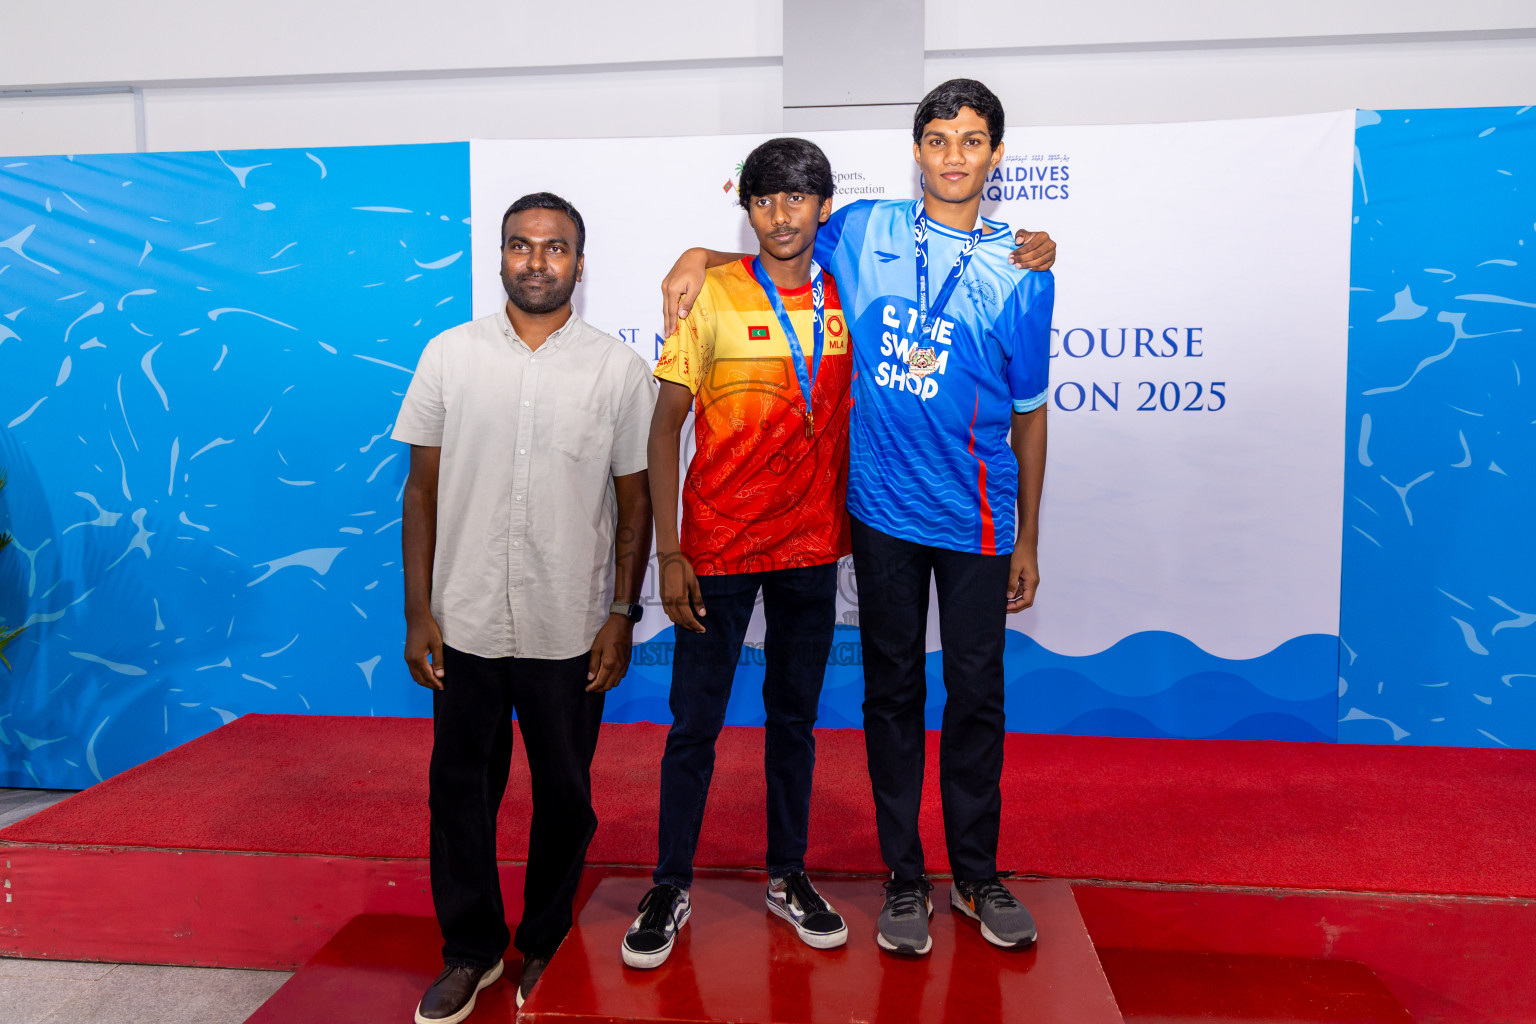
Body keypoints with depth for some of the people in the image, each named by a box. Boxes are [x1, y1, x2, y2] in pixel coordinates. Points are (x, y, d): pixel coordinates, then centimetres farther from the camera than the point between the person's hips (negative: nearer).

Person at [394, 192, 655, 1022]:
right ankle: (471, 948, 33)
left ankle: (545, 945, 35)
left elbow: (635, 502, 2)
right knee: (459, 788, 12)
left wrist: (622, 615, -3)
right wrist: (418, 611, 0)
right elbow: (422, 489, 4)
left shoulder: (618, 369, -1)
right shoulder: (449, 355, 2)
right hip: (465, 621, 1)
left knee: (563, 795, 12)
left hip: (569, 630, -1)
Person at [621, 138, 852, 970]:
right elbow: (664, 425, -6)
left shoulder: (845, 299, 4)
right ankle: (671, 887, 23)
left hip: (811, 545, 3)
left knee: (794, 717, 14)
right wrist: (668, 553, -12)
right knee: (695, 723, 5)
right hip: (718, 547, -3)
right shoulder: (712, 294, -6)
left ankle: (788, 876, 30)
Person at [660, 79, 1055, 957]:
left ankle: (980, 875, 29)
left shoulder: (1022, 272, 1)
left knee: (978, 695, 9)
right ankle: (906, 877, 27)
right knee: (893, 693, 10)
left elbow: (1029, 415, 5)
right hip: (883, 508, 0)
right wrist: (699, 255, -3)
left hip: (976, 519, 0)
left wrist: (1027, 542, 7)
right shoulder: (864, 231, 2)